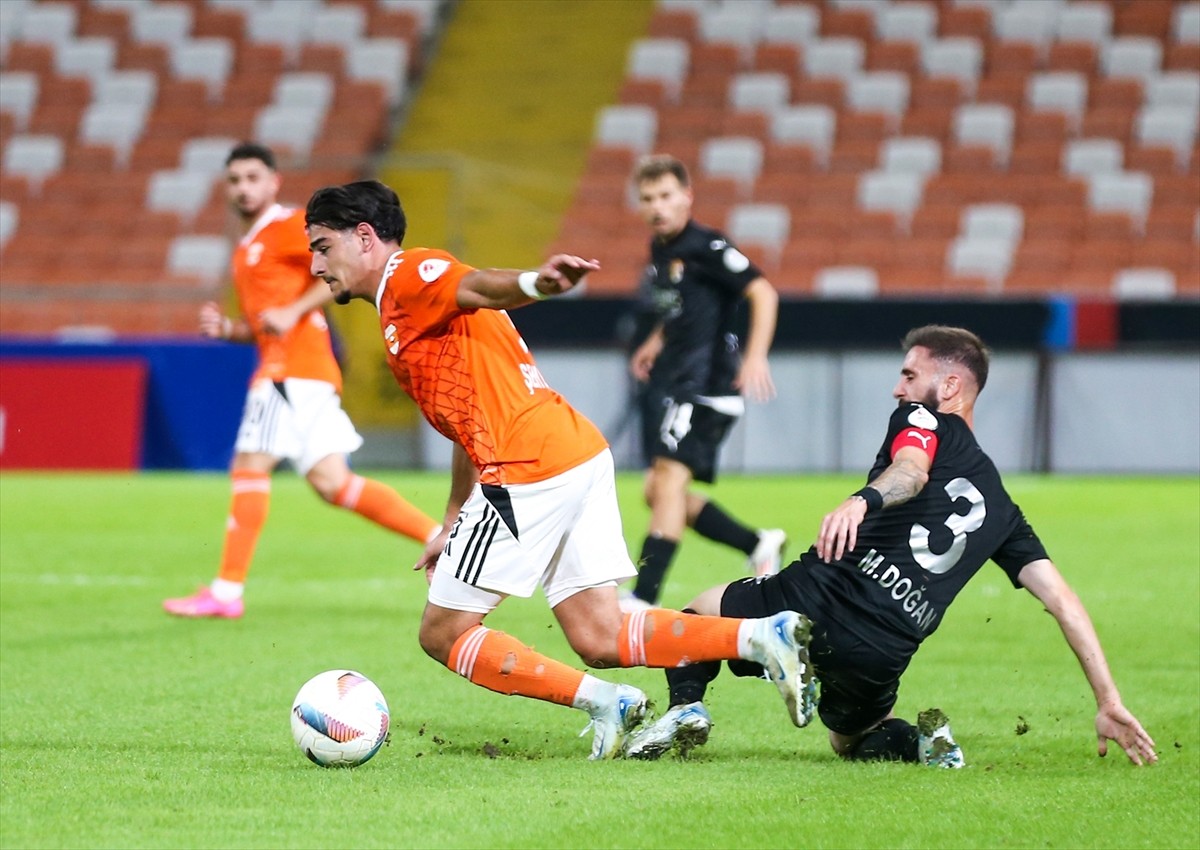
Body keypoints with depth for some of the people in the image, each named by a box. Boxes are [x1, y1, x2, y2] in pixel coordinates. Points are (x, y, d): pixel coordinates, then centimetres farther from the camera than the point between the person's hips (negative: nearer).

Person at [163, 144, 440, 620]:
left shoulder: (288, 226, -3)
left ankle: (227, 591, -9)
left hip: (295, 367, -9)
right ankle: (440, 536, 5)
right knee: (331, 482, 3)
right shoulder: (246, 250, 25)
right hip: (278, 369, 9)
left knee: (251, 465, -10)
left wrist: (292, 312, -20)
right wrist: (225, 328, 10)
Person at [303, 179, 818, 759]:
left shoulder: (410, 275, -1)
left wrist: (533, 283, -46)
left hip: (530, 471, -10)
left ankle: (605, 704, -6)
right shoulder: (400, 313, 28)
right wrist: (452, 527, 36)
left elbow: (478, 285, -24)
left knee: (443, 635, 0)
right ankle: (762, 634, -6)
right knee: (599, 640, 5)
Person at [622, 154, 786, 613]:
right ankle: (759, 545, 23)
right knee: (658, 491, 8)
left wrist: (756, 356, -26)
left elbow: (762, 291, -17)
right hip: (668, 383, 10)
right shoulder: (659, 250, 15)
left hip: (706, 383, -10)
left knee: (669, 479, -20)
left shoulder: (706, 246, -11)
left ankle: (643, 598, -26)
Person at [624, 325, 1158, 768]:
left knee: (695, 616, 24)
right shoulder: (998, 505, 26)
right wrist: (1108, 703, 22)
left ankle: (686, 707, -4)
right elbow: (1061, 599, 21)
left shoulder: (922, 420, 12)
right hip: (882, 654, 4)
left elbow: (912, 469, -15)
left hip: (821, 596, -4)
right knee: (852, 740, 34)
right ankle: (919, 742, 1)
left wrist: (861, 500, -38)